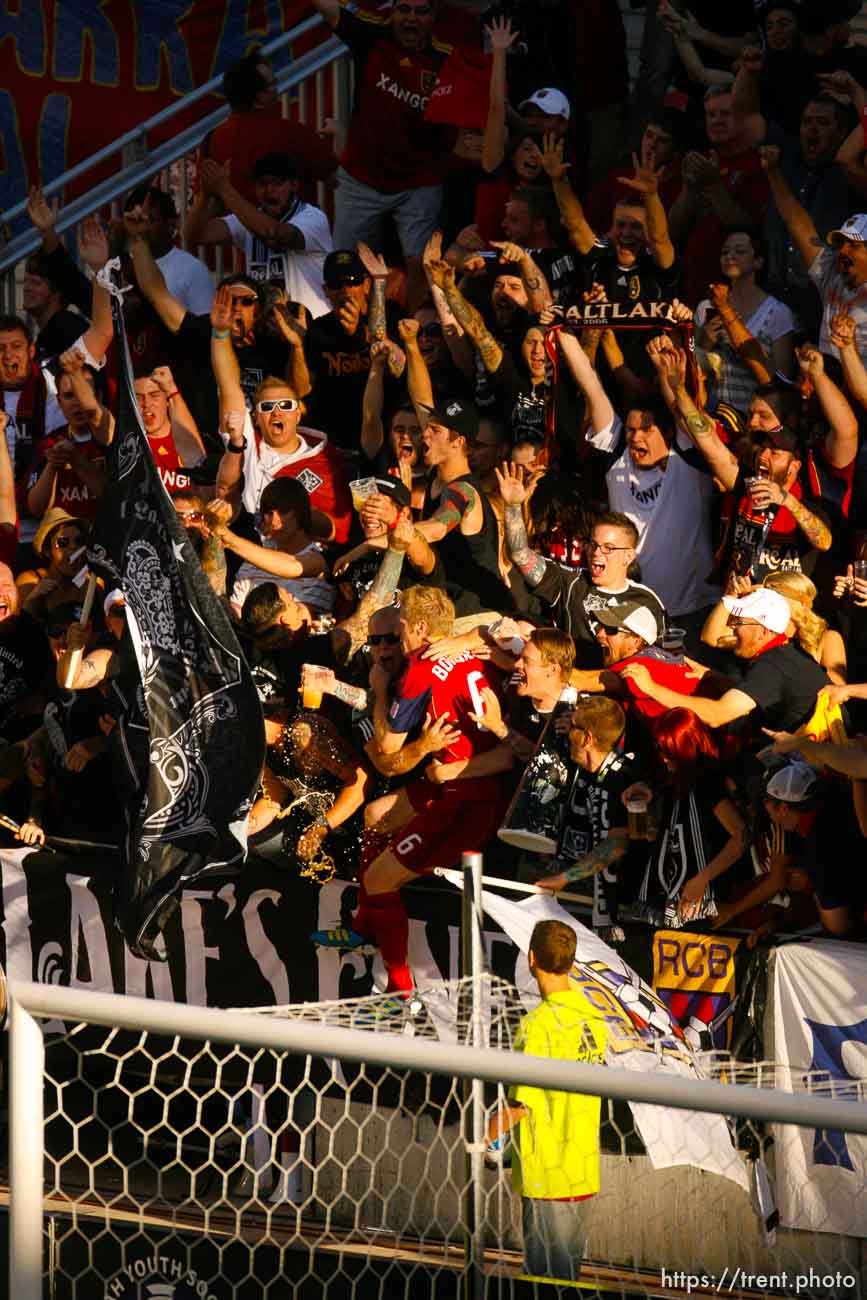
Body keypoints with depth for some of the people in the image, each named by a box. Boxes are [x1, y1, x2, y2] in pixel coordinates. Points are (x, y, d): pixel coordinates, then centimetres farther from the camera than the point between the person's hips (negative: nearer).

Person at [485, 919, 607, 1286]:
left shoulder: (538, 1024, -18)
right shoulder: (593, 1018, 6)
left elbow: (521, 1104, -21)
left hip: (545, 1176, -8)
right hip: (583, 1172, 8)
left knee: (546, 1282, 0)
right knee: (570, 1274, 17)